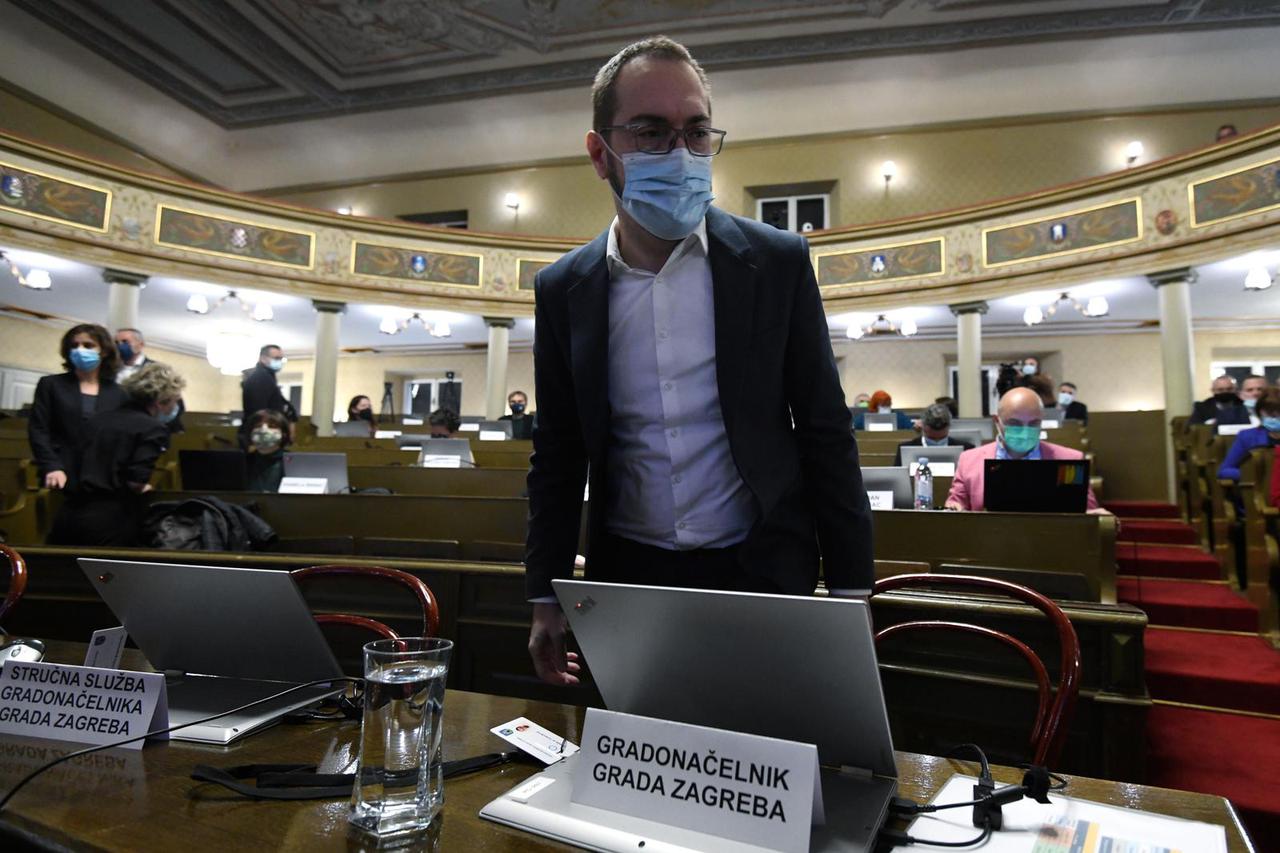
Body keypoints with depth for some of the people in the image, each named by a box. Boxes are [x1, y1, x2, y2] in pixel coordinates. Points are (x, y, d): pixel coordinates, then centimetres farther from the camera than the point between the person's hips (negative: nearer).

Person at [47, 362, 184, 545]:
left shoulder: (98, 419, 16)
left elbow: (78, 467, 19)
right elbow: (137, 481, -15)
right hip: (111, 519, -7)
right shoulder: (153, 428, -7)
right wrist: (142, 489, 5)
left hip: (70, 511, 7)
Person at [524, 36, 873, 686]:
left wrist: (850, 591, -3)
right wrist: (546, 597, 5)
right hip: (625, 579, 2)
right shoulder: (562, 289, 0)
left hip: (762, 575, -1)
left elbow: (826, 433, -2)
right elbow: (557, 456, 5)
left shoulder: (778, 261, -5)